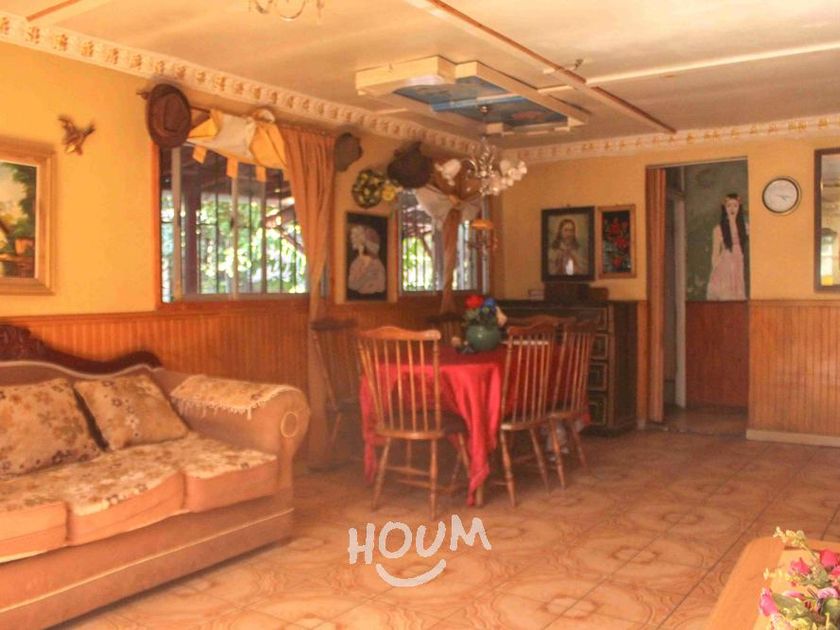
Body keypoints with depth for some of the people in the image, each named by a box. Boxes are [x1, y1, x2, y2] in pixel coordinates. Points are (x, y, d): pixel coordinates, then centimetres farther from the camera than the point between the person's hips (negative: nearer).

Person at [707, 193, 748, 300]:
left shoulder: (743, 227, 9)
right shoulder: (719, 229, -1)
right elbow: (715, 254, -1)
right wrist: (716, 270, -4)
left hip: (738, 267, 4)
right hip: (724, 267, -4)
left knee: (738, 294, 2)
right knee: (724, 295, -7)